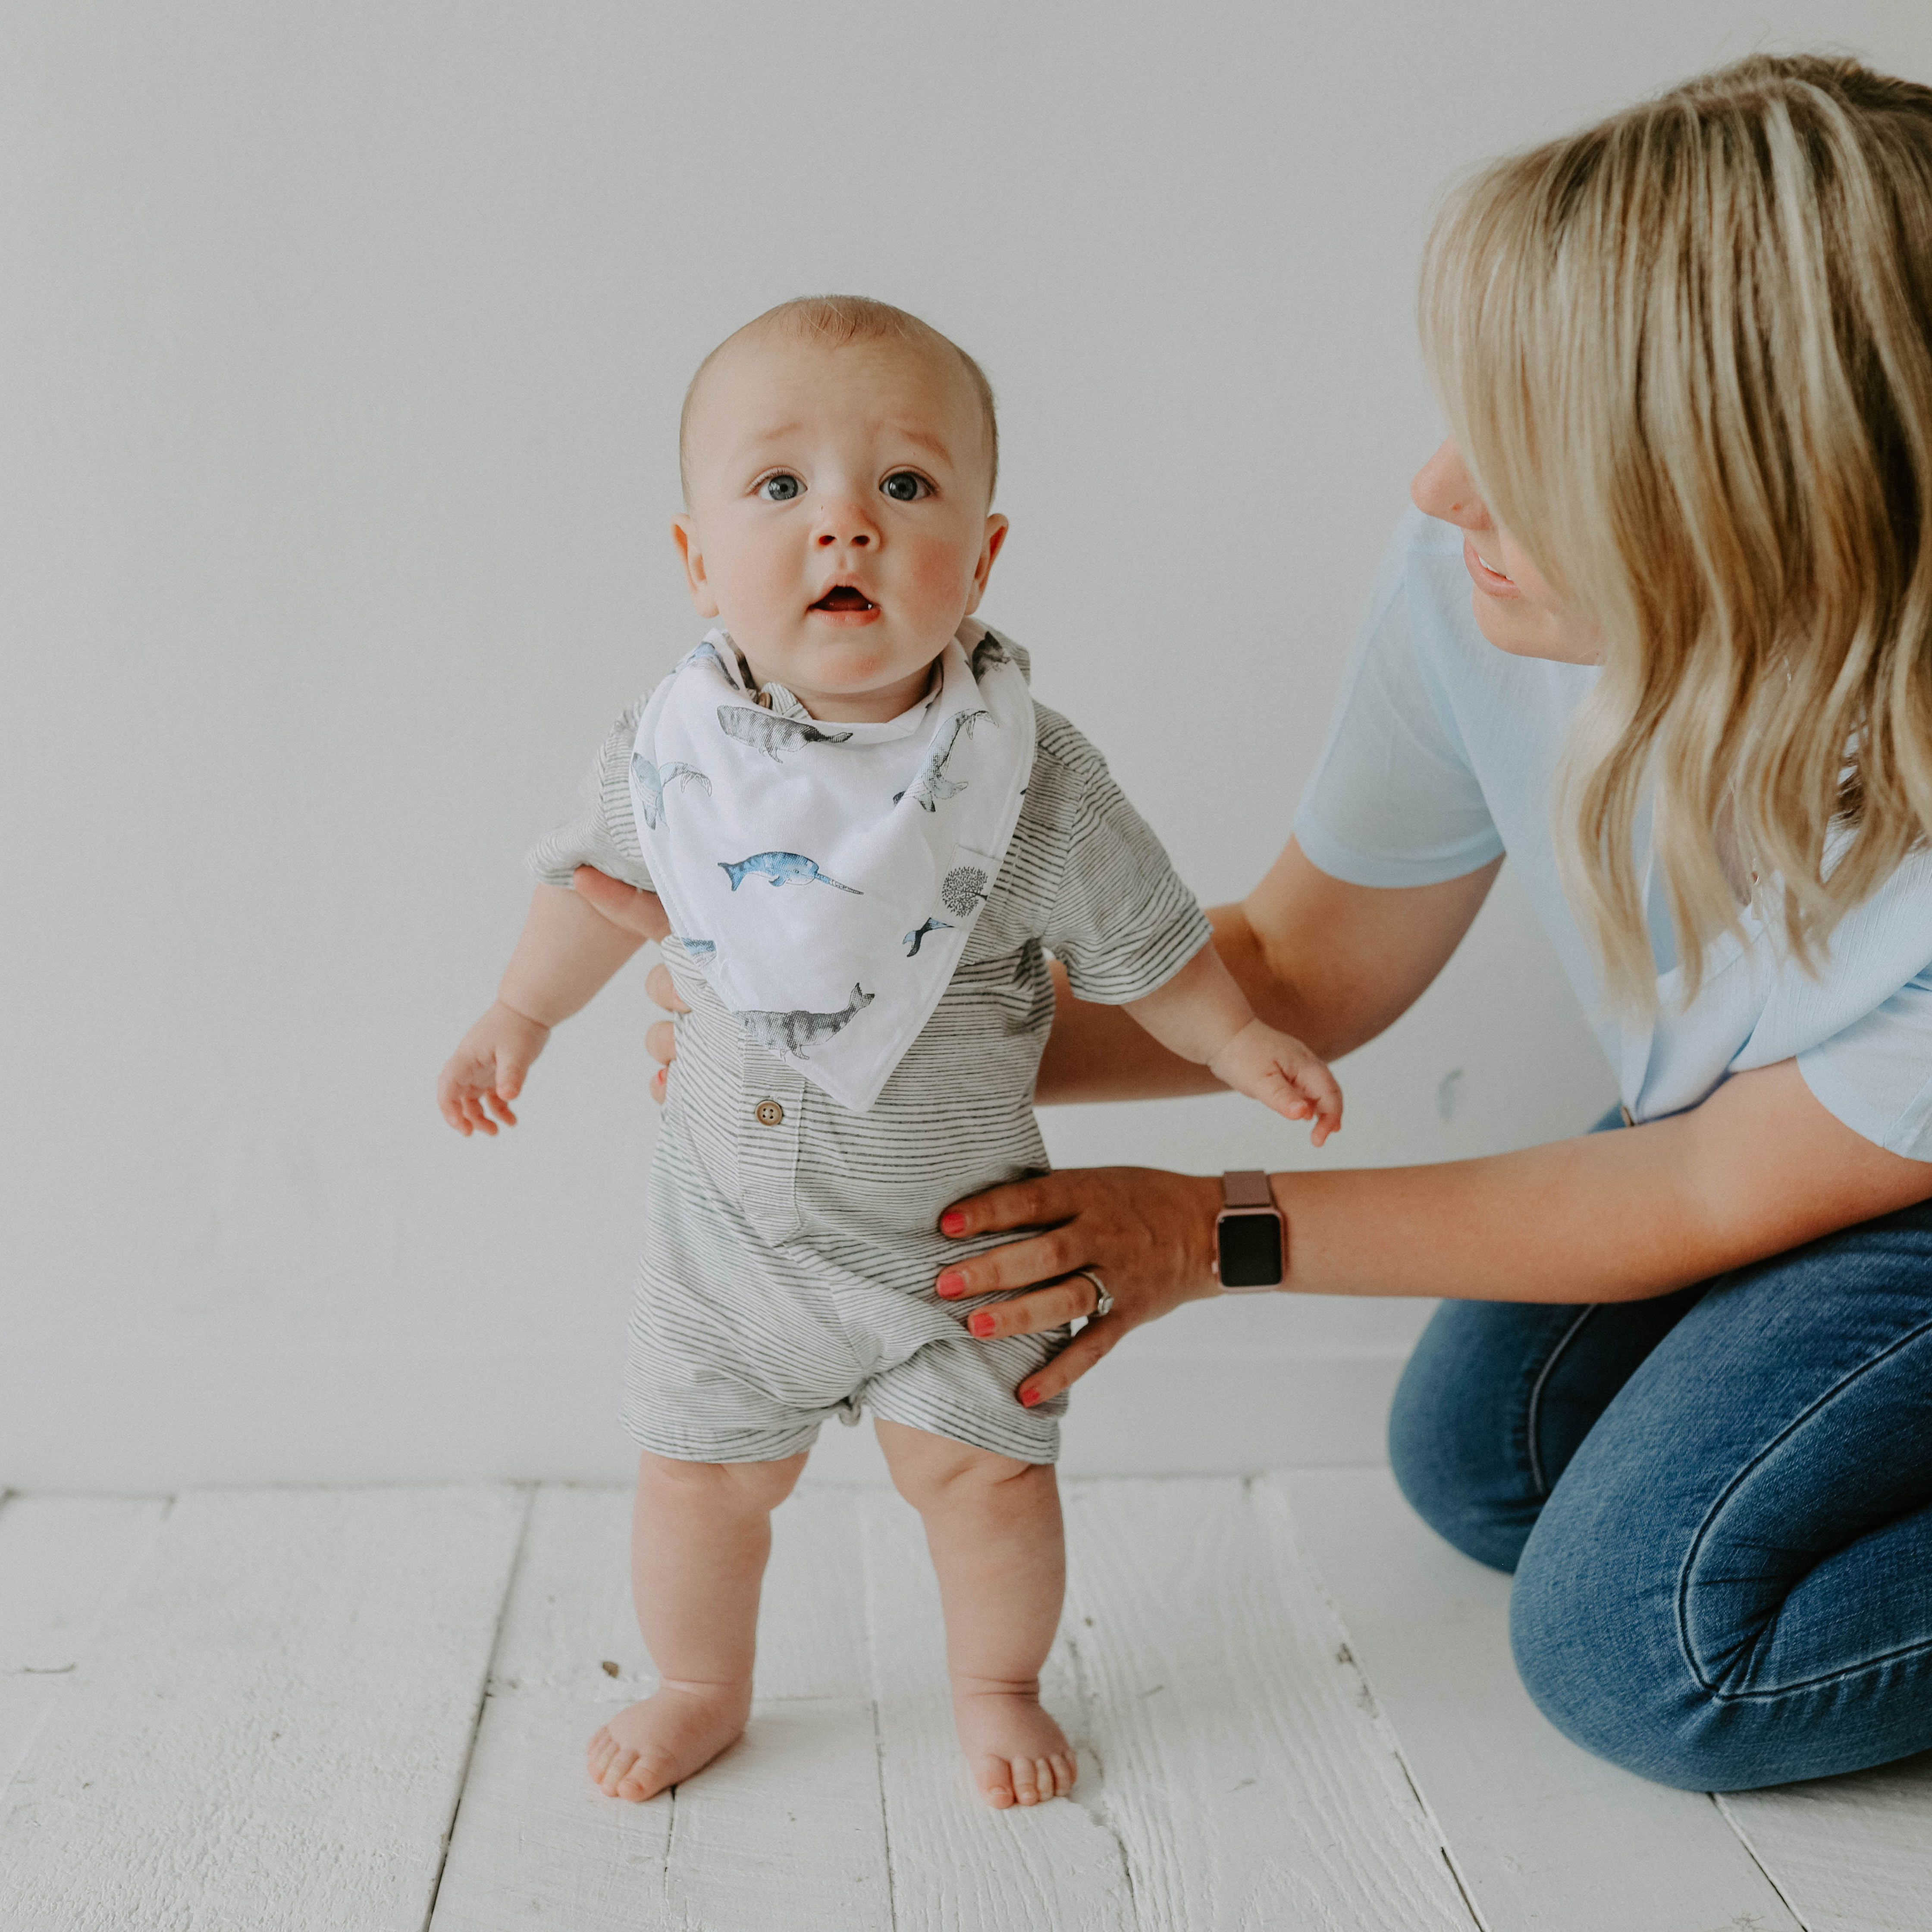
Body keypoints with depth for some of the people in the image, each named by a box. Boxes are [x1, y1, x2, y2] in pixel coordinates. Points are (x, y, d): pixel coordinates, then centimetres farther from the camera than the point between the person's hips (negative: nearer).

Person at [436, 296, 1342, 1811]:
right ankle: (700, 1687, 40)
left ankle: (999, 1687, 35)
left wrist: (1239, 1043, -8)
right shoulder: (670, 755, -14)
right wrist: (523, 1015, 16)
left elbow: (1141, 942, -5)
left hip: (962, 1223, -2)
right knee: (703, 1469, 13)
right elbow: (600, 879, 7)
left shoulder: (1031, 774, -21)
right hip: (736, 1215, 2)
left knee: (981, 1464, 6)